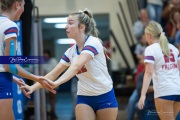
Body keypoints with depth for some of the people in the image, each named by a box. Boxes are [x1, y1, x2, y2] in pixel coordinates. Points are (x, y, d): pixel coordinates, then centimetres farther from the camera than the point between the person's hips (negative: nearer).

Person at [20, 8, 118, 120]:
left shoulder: (93, 42, -17)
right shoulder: (71, 51, 3)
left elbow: (76, 66, -32)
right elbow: (53, 73, 1)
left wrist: (57, 83, -46)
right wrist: (33, 87, -13)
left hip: (105, 97, -5)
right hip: (84, 99, 5)